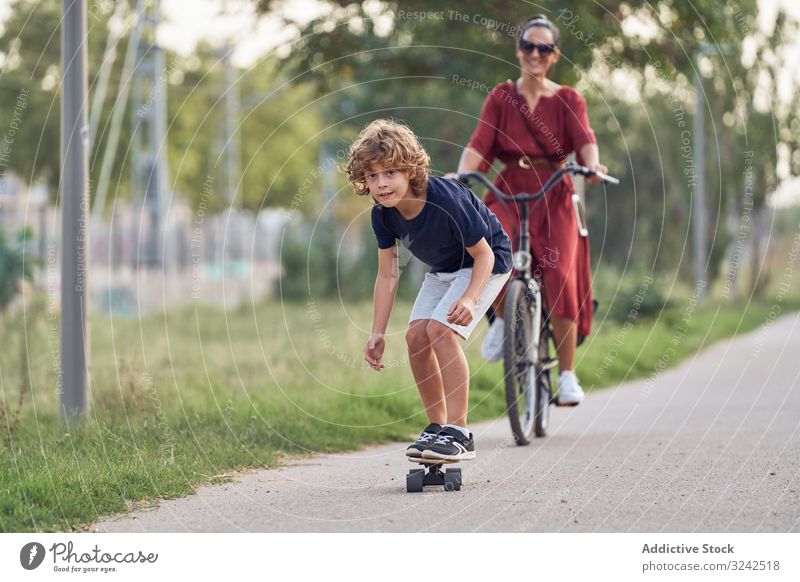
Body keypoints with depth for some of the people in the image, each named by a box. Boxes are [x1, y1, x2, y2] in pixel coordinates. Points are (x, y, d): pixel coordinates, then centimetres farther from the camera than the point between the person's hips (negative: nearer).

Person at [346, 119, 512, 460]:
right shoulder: (382, 215, -15)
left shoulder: (447, 201, -35)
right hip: (444, 270, 7)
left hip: (487, 263, -7)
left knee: (440, 329, -24)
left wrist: (470, 298, -41)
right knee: (416, 336, -9)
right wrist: (377, 334, -8)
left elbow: (483, 254, -25)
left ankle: (459, 432, -19)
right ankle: (437, 426, 7)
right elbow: (387, 275, -6)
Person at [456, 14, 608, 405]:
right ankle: (501, 319, -2)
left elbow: (585, 140, -11)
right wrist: (463, 174, -26)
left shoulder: (568, 100, 6)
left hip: (554, 200, 0)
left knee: (559, 278, -20)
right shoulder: (500, 98, 7)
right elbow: (478, 145, -5)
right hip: (507, 196, 0)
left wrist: (592, 166, -34)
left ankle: (567, 376, -10)